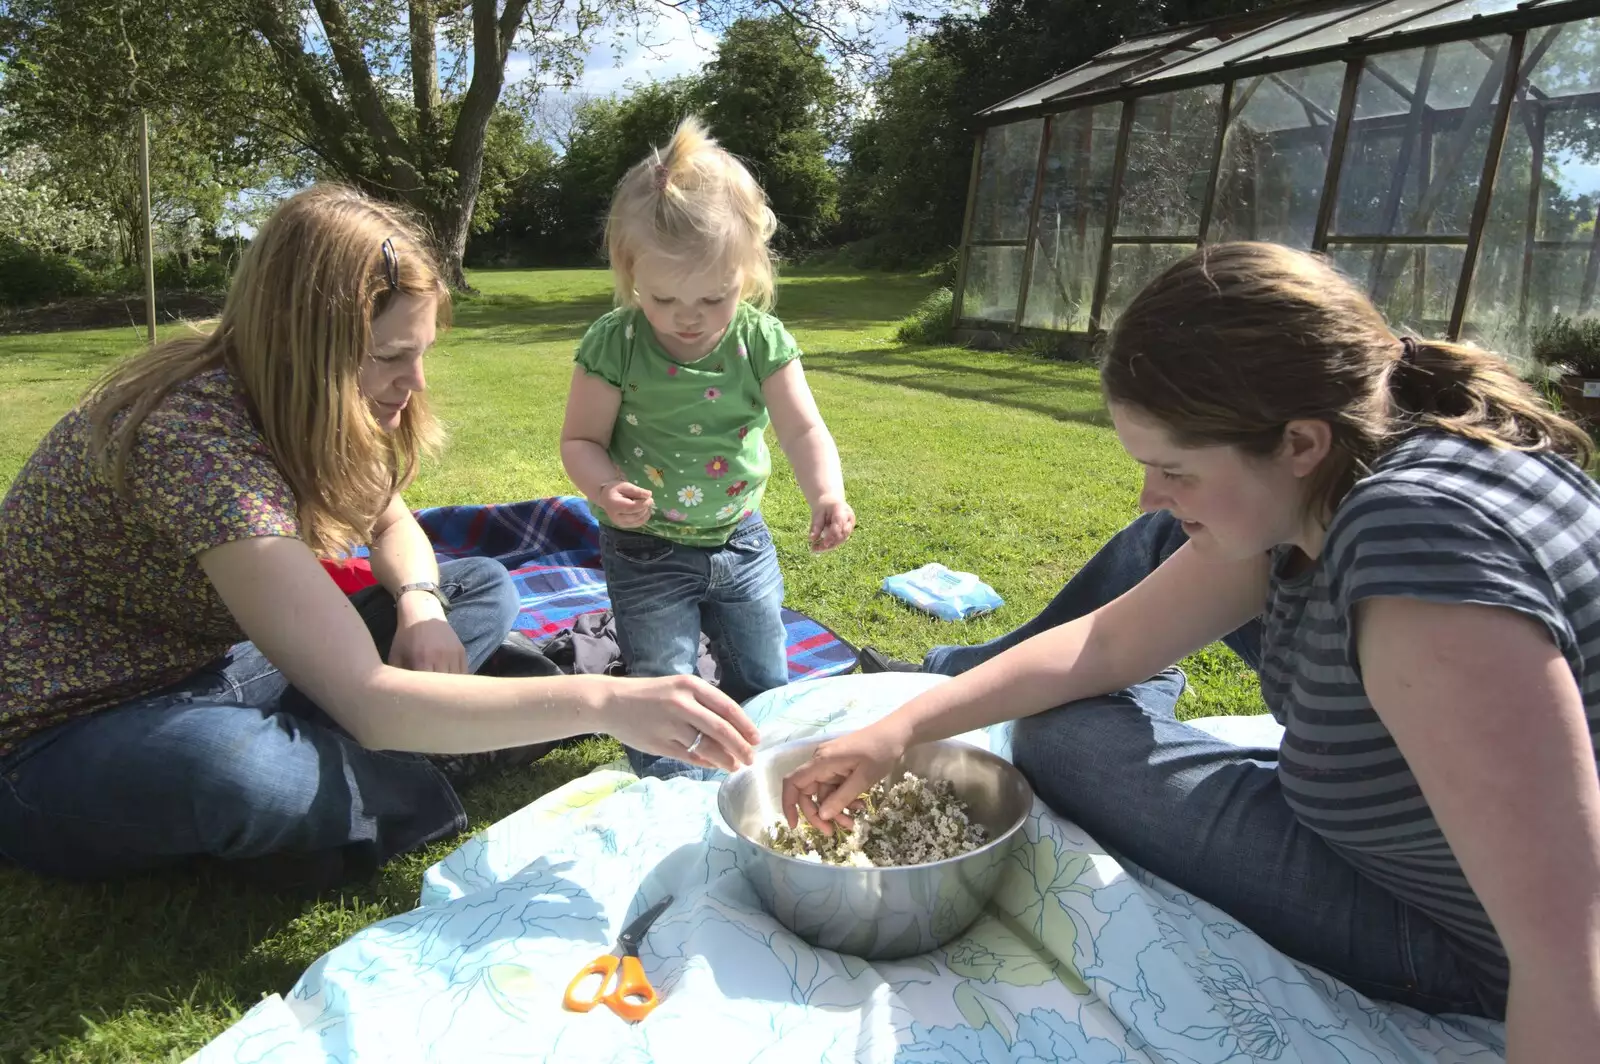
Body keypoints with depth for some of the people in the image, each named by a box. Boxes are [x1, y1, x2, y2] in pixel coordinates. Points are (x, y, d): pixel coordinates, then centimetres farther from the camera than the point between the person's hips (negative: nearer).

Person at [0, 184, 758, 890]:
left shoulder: (303, 404, -8)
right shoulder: (196, 437, -33)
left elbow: (390, 521, 10)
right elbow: (367, 702, -38)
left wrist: (419, 603, -13)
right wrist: (602, 700, -40)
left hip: (210, 673, 7)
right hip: (67, 737, -7)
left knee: (484, 589, 1)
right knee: (236, 769, -43)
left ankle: (305, 777, -12)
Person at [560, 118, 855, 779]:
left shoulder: (762, 341, -12)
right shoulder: (613, 346, -17)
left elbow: (803, 429, -14)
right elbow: (581, 439, -10)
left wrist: (827, 492, -34)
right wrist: (606, 487, -33)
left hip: (740, 538, 3)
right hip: (648, 551, -3)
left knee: (764, 688, 16)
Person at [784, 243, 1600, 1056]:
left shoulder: (1421, 545, -38)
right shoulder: (1314, 486, -11)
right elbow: (1111, 640, -7)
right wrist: (904, 726, -11)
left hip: (1462, 939, -7)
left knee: (1062, 736, -11)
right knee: (1161, 545, 6)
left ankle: (1145, 699, 22)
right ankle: (984, 675, 29)